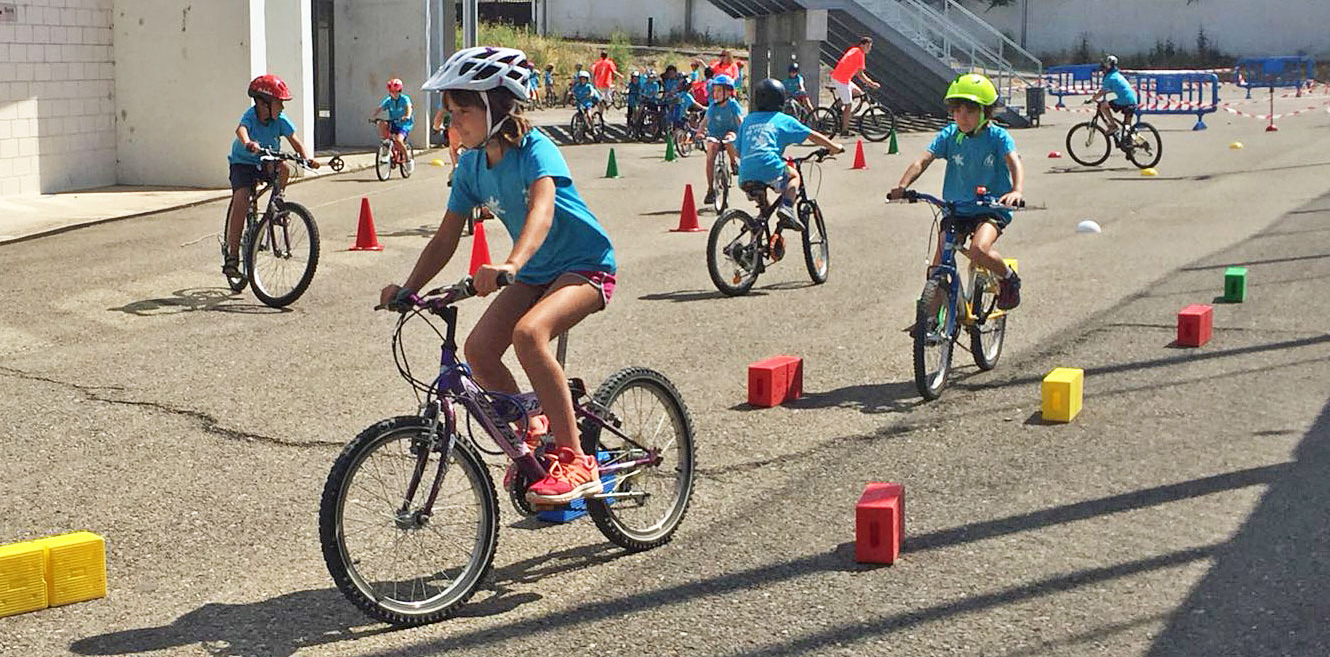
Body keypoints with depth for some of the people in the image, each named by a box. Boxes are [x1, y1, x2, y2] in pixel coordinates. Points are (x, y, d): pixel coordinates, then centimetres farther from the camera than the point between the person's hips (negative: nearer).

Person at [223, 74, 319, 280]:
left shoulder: (280, 120, -13)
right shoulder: (250, 116, -24)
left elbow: (295, 141, -18)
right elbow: (241, 129, -46)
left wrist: (307, 158, -38)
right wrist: (248, 143, -70)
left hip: (267, 163, 3)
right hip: (243, 163, -3)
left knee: (283, 170, -31)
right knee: (240, 200, -22)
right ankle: (232, 255, -20)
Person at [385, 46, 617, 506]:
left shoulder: (535, 150, -23)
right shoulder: (473, 164, -2)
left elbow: (541, 210, -43)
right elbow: (446, 238, -1)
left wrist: (510, 265, -61)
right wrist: (407, 289, -16)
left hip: (586, 265, -7)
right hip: (536, 273, 8)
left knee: (528, 332, -33)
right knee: (478, 350, -12)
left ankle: (575, 462, -27)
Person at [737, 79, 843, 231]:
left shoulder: (747, 120, 20)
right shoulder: (783, 119, 11)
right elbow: (813, 136, 15)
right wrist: (834, 147, 29)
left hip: (745, 176, 4)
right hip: (770, 168, -4)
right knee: (794, 175, 23)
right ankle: (786, 207, 0)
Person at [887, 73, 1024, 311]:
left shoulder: (997, 136, -9)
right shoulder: (949, 135, -3)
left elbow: (1014, 163, -23)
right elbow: (923, 160, -13)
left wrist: (1016, 191, -45)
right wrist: (902, 186, -32)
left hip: (991, 209, -3)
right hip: (955, 209, 4)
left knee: (979, 250, -30)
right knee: (938, 266, -5)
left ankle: (1009, 278, 0)